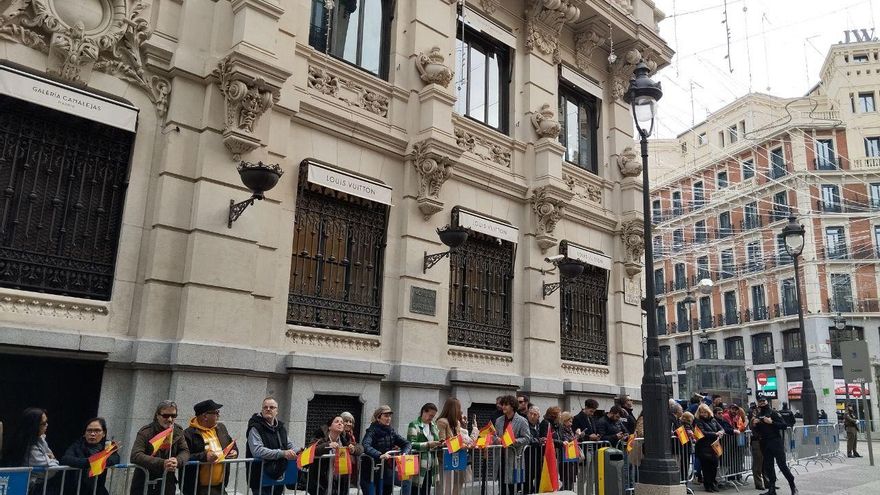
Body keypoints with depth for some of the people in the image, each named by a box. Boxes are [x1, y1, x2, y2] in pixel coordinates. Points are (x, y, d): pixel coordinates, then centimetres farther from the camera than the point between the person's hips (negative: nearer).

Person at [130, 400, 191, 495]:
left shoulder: (178, 431, 4)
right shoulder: (145, 432, -11)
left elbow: (185, 451, 4)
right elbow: (135, 456, -23)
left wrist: (177, 461, -22)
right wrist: (162, 463, -34)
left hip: (167, 485, 4)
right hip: (144, 485, -4)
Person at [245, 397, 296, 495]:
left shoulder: (281, 427, 14)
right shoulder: (255, 427, -10)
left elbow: (290, 445, 20)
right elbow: (257, 450, -24)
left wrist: (296, 452, -3)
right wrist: (282, 453, -28)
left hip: (279, 478, 7)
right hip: (261, 479, -6)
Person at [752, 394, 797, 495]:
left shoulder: (773, 412, -4)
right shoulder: (758, 415, 11)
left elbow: (784, 425, -11)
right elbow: (754, 430, 16)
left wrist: (771, 422, -20)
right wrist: (754, 424, -4)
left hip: (776, 442, -5)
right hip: (764, 444, 5)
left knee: (782, 465, -6)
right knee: (768, 467, 8)